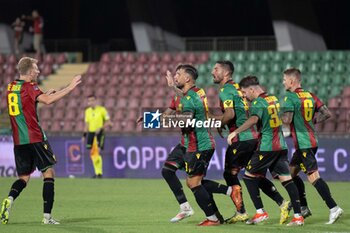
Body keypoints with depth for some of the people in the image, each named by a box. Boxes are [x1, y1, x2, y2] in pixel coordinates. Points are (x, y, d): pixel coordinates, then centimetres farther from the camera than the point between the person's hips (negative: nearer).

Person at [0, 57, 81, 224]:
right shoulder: (29, 86, -9)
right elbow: (47, 101, -25)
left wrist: (45, 95, 29)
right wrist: (70, 87, -20)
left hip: (18, 141, 7)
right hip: (35, 138, -7)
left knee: (23, 178, 12)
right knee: (49, 173, 2)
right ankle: (47, 216, -3)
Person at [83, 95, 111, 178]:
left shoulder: (102, 109, -5)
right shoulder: (87, 111, 11)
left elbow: (108, 122, -5)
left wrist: (100, 128, -18)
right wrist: (84, 135, 13)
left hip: (99, 133, -6)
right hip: (90, 133, 6)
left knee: (97, 152, -15)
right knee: (92, 153, 3)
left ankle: (99, 172, -9)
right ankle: (97, 172, 12)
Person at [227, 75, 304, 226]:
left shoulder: (258, 103, -11)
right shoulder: (273, 99, 14)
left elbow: (253, 119, -31)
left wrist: (235, 132, -35)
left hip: (266, 147, -7)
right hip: (281, 145, 7)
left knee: (249, 176, 6)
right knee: (286, 179, 3)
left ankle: (260, 212, 1)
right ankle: (298, 216, -4)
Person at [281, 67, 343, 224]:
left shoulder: (290, 97, -12)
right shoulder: (310, 96, 11)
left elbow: (287, 120, -22)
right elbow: (327, 114, 10)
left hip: (303, 144, -9)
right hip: (311, 140, 9)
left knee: (313, 177, -12)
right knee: (291, 172, 19)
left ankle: (333, 208, -20)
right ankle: (303, 208, 21)